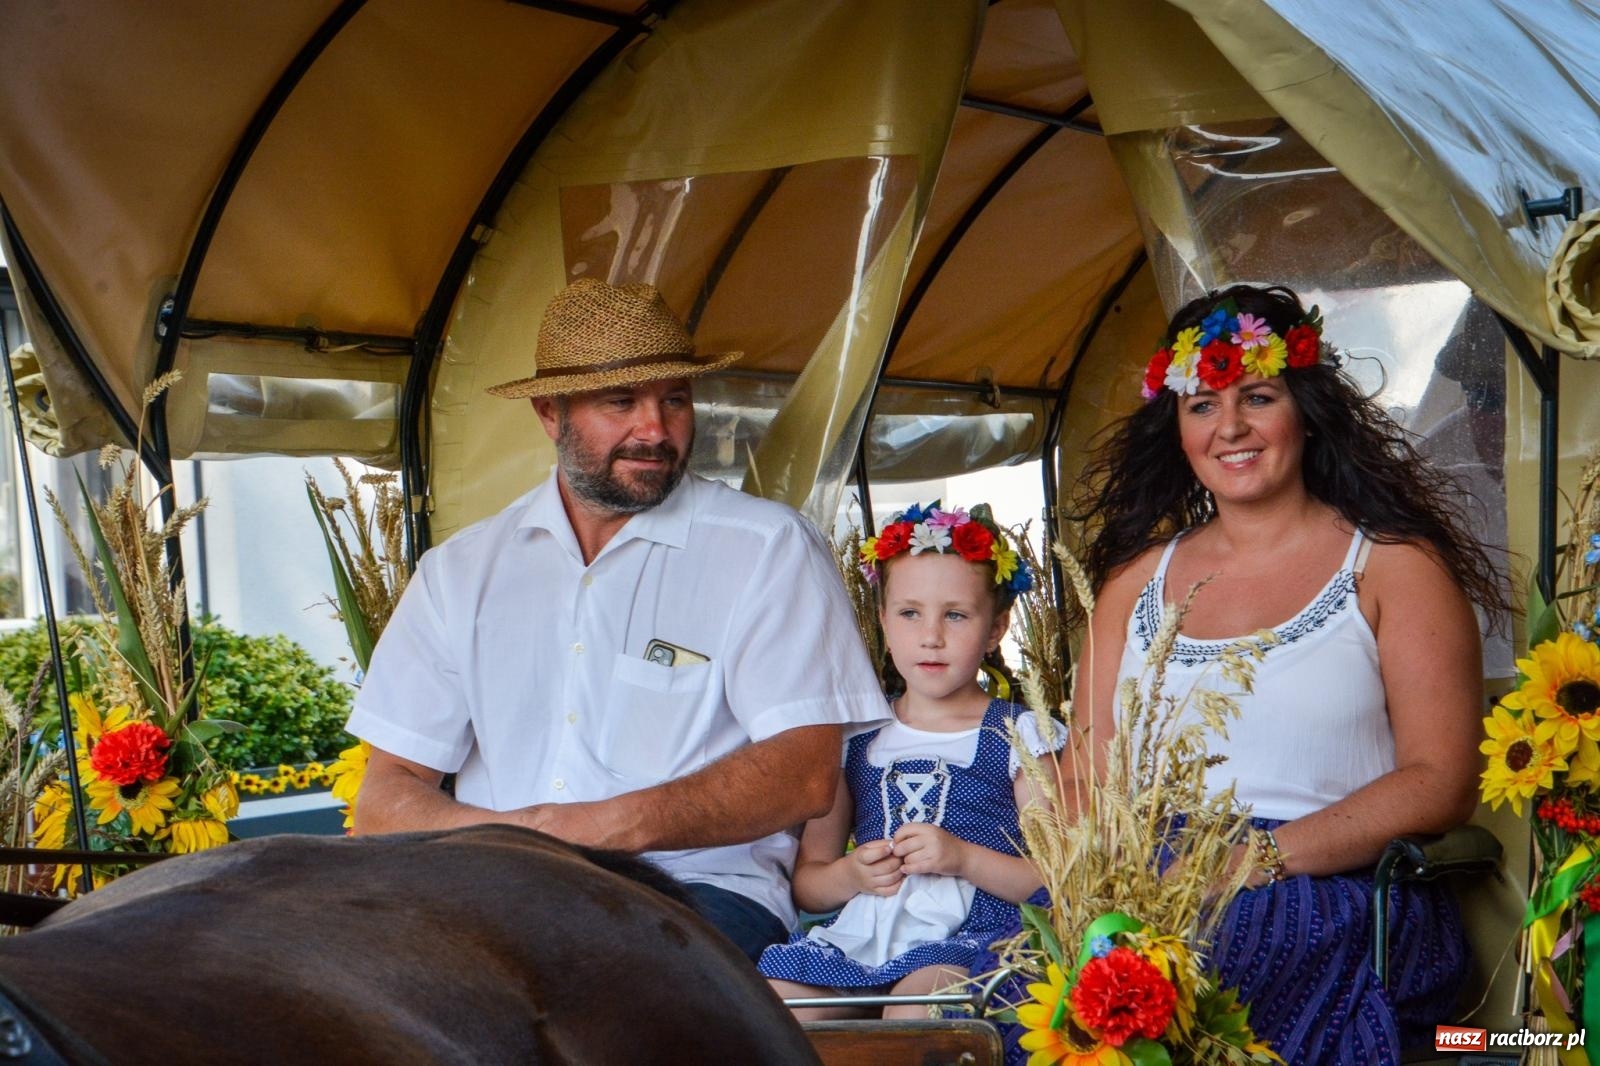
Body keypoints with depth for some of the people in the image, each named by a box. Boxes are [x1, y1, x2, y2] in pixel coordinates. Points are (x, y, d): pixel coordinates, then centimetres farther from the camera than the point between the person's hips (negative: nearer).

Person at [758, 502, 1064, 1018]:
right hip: (858, 934, 4)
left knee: (917, 1007, -36)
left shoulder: (1019, 736, 10)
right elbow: (806, 885, 20)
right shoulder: (855, 737, 18)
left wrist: (963, 858, -12)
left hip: (966, 939, -4)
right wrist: (850, 874, -2)